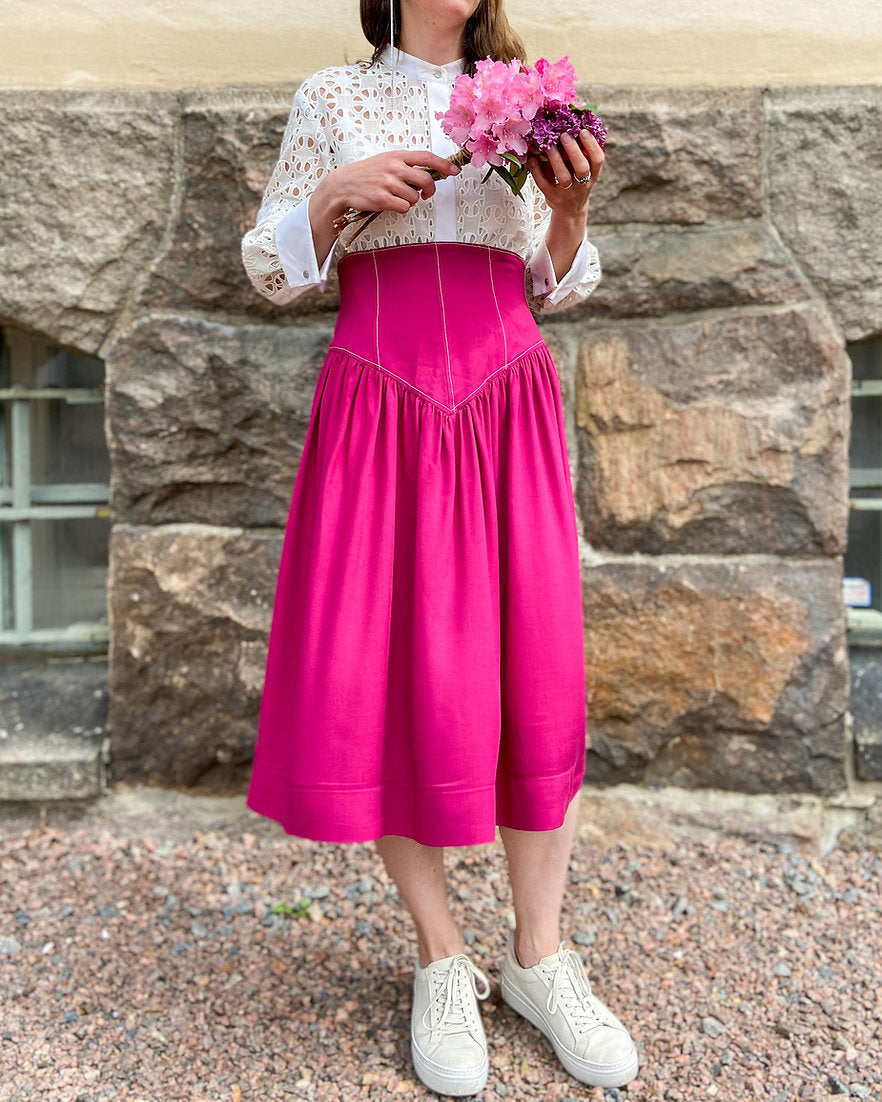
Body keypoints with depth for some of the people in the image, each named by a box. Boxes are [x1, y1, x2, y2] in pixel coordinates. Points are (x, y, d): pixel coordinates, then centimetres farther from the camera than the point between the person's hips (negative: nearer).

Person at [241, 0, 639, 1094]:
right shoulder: (331, 99, 13)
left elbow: (555, 287, 17)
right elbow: (271, 269, 9)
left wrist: (570, 206, -1)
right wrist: (337, 192, -7)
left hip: (508, 410, 2)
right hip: (378, 413, -1)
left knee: (534, 679, -3)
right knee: (375, 682, -6)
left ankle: (538, 955, 14)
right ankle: (439, 954, 13)